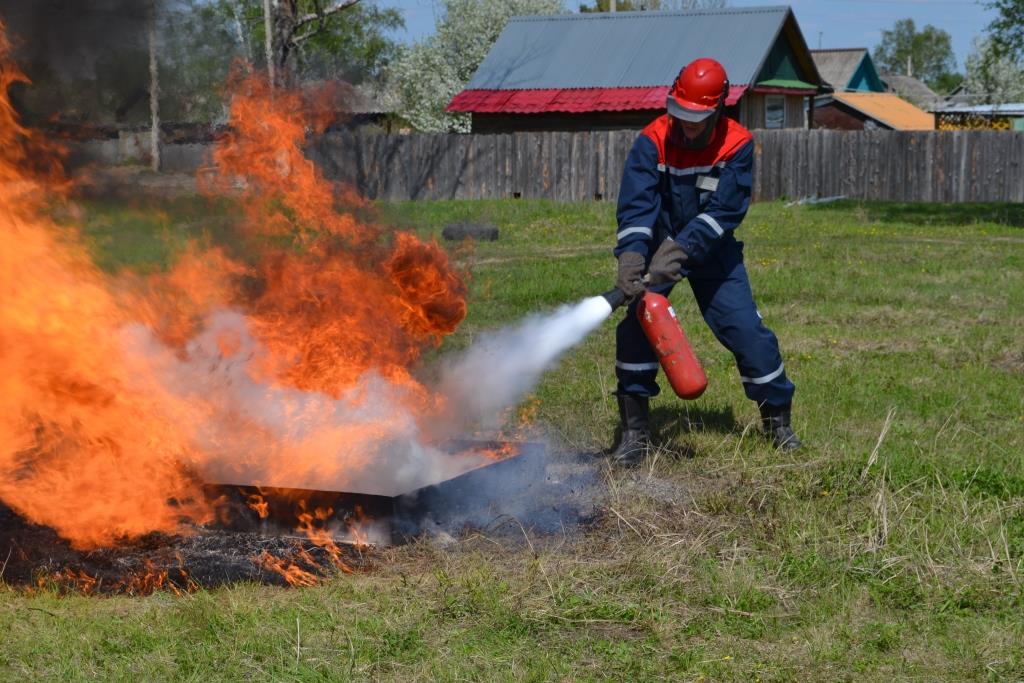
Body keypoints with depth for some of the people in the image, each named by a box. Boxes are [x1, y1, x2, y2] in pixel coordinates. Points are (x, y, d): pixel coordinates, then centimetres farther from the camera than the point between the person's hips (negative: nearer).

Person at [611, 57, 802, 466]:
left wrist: (679, 251, -37)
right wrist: (631, 257, -44)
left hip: (712, 252, 0)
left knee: (747, 329, -5)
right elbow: (636, 205, -27)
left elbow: (723, 212, -26)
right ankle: (635, 429, -5)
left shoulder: (736, 145, -18)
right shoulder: (653, 141, -19)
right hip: (658, 247, 0)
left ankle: (777, 419, 16)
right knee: (635, 324, -16)